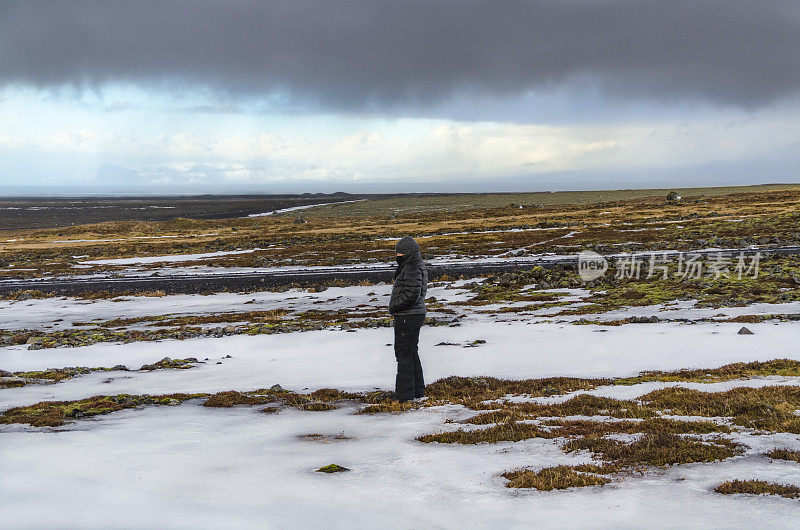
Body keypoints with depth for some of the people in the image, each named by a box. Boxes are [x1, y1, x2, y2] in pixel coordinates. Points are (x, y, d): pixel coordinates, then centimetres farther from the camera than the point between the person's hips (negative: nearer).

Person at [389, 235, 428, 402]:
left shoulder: (412, 268, -18)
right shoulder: (416, 265, 15)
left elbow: (412, 294, -27)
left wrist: (395, 306, -17)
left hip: (408, 317, -11)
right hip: (415, 315, 11)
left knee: (403, 354, -6)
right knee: (412, 353, 18)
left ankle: (405, 396, -4)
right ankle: (418, 392, 26)